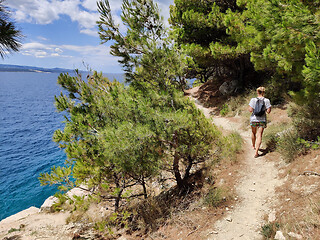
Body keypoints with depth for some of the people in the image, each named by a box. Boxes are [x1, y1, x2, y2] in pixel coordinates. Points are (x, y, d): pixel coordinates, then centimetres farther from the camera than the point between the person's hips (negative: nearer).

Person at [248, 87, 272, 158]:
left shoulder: (253, 100, -8)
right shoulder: (266, 100, -7)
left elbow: (250, 110, -13)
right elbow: (268, 111, -9)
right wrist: (264, 108, 10)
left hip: (254, 119, 1)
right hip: (262, 120, -1)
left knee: (253, 132, 23)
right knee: (259, 135, -2)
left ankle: (253, 146, 45)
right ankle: (256, 152, -12)